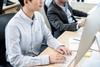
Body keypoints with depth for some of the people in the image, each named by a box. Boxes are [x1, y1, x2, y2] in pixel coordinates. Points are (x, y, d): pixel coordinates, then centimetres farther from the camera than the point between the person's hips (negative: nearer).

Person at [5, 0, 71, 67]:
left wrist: (58, 46, -15)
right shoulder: (13, 25, -23)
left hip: (37, 58, 6)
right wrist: (48, 59, -31)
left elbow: (48, 36, 7)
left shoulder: (38, 16, -5)